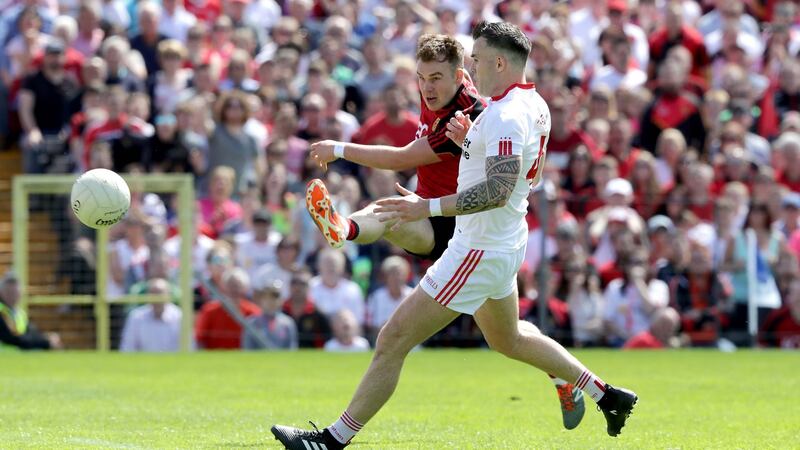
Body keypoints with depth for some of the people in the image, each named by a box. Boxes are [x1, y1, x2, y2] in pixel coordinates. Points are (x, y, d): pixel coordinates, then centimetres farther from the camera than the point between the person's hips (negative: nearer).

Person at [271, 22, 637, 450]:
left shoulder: (506, 116, -23)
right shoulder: (534, 106, 7)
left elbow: (499, 189, -33)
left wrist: (428, 206, -36)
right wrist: (470, 140, 5)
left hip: (480, 251, -10)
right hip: (503, 244, 10)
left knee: (393, 340, -7)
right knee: (507, 338, 32)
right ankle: (605, 395, 37)